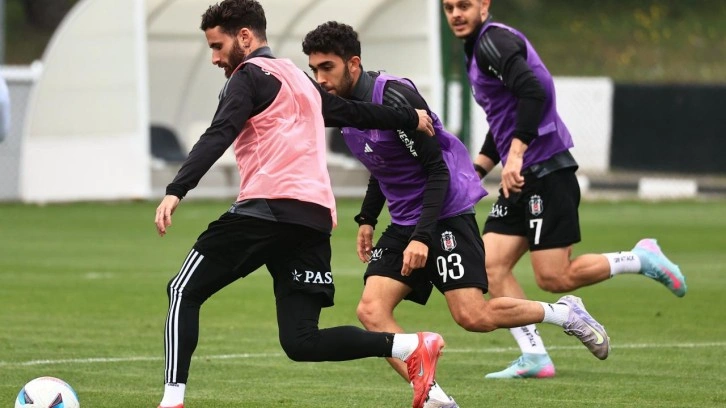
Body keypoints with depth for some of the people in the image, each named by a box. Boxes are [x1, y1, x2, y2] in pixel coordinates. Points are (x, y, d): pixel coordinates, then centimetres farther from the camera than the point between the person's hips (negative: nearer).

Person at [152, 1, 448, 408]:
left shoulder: (250, 75, 2)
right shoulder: (301, 81, 26)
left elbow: (218, 137, -13)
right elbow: (355, 112, 38)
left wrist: (175, 192, -23)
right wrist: (410, 118, 56)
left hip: (268, 208, -8)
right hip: (315, 219, 8)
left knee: (184, 292, 4)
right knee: (301, 342, 3)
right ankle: (415, 347, -9)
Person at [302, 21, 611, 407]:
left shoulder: (394, 97, -21)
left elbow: (437, 169, -20)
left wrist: (422, 237, -26)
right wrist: (367, 219, 16)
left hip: (446, 212, -8)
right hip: (404, 223, 8)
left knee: (472, 316, -14)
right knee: (371, 311, -12)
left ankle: (564, 313, 11)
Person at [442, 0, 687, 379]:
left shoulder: (494, 41, -12)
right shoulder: (479, 49, 20)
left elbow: (533, 92, -27)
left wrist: (515, 155, -28)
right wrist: (476, 169, 22)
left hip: (546, 173, -10)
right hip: (521, 179, 10)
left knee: (554, 278, -9)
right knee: (490, 266, 0)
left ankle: (642, 259, 8)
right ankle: (534, 358, 0)